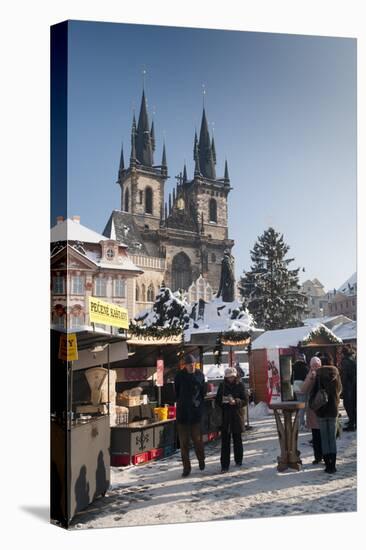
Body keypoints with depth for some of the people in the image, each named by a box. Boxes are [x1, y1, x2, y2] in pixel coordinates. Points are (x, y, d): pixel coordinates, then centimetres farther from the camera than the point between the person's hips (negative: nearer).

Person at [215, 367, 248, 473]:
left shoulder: (240, 385, -1)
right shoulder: (222, 386, 5)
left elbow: (245, 400, -4)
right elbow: (217, 400, 7)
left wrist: (235, 402, -20)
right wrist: (222, 400, -14)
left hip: (237, 416, -1)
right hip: (225, 416, 1)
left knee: (237, 439, 13)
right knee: (225, 441, -3)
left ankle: (238, 460, 31)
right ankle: (224, 465, -1)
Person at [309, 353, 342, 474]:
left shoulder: (318, 375, -12)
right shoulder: (336, 374, -3)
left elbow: (313, 392, -12)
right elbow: (340, 390, 10)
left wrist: (312, 405, 2)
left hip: (321, 411, -2)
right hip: (333, 410, 2)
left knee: (324, 438, 6)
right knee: (333, 438, 10)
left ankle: (328, 465, 5)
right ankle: (333, 465, 8)